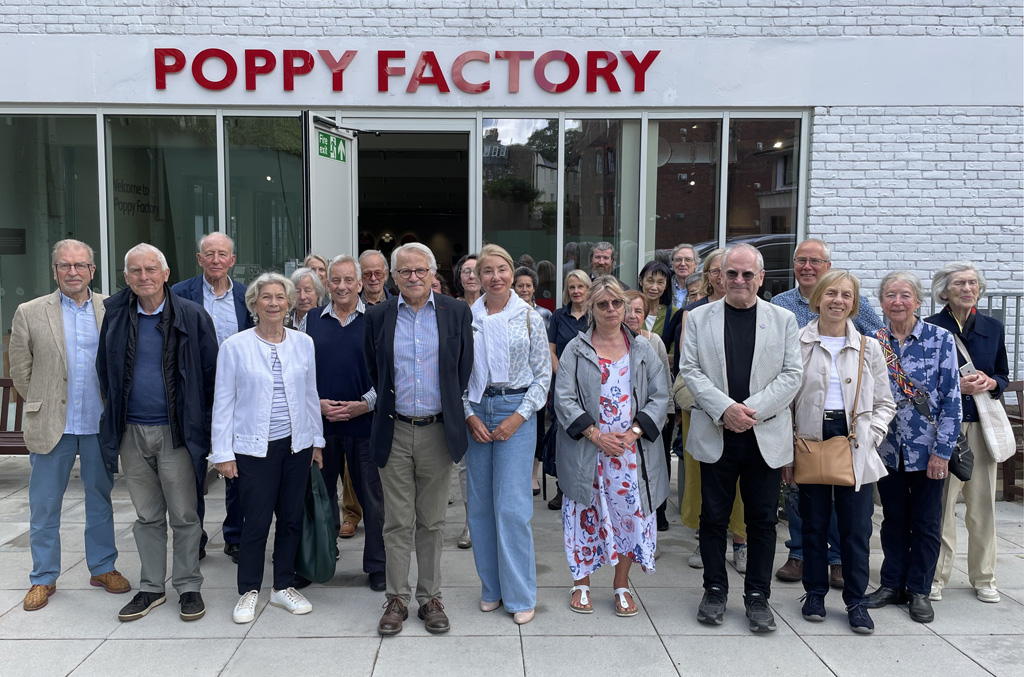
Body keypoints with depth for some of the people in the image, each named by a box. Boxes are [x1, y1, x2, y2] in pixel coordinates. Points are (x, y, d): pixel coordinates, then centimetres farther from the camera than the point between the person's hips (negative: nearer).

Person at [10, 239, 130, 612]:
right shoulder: (30, 313, -2)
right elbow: (21, 370, 4)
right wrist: (44, 406, 7)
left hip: (99, 425, 1)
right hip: (51, 426, -1)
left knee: (101, 501, 13)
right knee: (44, 507, 9)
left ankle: (103, 567, 27)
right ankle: (43, 578, 24)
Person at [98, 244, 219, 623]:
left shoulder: (191, 316, -5)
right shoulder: (115, 314, 5)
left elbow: (211, 371, -2)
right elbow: (104, 370, 15)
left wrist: (200, 420, -3)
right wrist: (115, 413, 10)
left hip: (175, 431, -3)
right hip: (131, 432, 4)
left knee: (183, 515, 4)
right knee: (147, 516, 14)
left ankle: (189, 587, 19)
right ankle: (151, 588, 27)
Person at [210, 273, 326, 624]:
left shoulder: (303, 343, 5)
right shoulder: (234, 346, -4)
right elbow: (223, 402, -2)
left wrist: (317, 440, 12)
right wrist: (222, 452, -4)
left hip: (297, 445, 3)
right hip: (254, 448, -3)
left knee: (292, 519, 9)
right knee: (257, 522, -1)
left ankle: (283, 587, 26)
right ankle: (248, 591, 19)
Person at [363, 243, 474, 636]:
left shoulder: (456, 312, 1)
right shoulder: (378, 316, 3)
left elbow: (464, 371, 5)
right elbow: (373, 373, 11)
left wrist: (454, 416, 4)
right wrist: (389, 408, 10)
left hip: (437, 430, 0)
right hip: (394, 431, 1)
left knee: (432, 522, 10)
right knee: (397, 523, 7)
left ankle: (431, 597, 23)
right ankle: (397, 599, 20)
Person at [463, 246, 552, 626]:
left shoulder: (530, 317, 0)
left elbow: (543, 373, 0)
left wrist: (519, 416, -9)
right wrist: (469, 415, -4)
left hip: (516, 411, -3)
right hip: (476, 412, 3)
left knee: (512, 505, -5)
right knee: (480, 504, 7)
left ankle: (520, 594, 9)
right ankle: (491, 587, 22)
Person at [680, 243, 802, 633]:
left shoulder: (783, 319, 6)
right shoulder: (699, 318, 6)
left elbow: (791, 374, 0)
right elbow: (690, 370, -1)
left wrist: (753, 409, -13)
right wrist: (725, 408, -15)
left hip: (765, 436, 0)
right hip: (716, 435, 0)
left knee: (762, 520, 7)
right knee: (713, 517, 8)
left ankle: (758, 596, 21)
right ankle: (715, 590, 23)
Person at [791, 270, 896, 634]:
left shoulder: (869, 348, 7)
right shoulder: (797, 344, 2)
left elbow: (884, 403, 11)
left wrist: (870, 436, -4)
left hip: (855, 447, 1)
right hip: (810, 441, -1)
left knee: (857, 528, 1)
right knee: (814, 523, 8)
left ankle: (856, 601, 15)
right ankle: (815, 593, 23)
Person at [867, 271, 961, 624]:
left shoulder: (940, 338, -6)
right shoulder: (872, 340, 1)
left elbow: (951, 399, -7)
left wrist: (942, 450, -11)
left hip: (927, 447, -2)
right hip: (888, 446, 2)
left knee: (926, 521, 8)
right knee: (893, 518, 14)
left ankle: (919, 590, 22)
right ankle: (892, 584, 26)